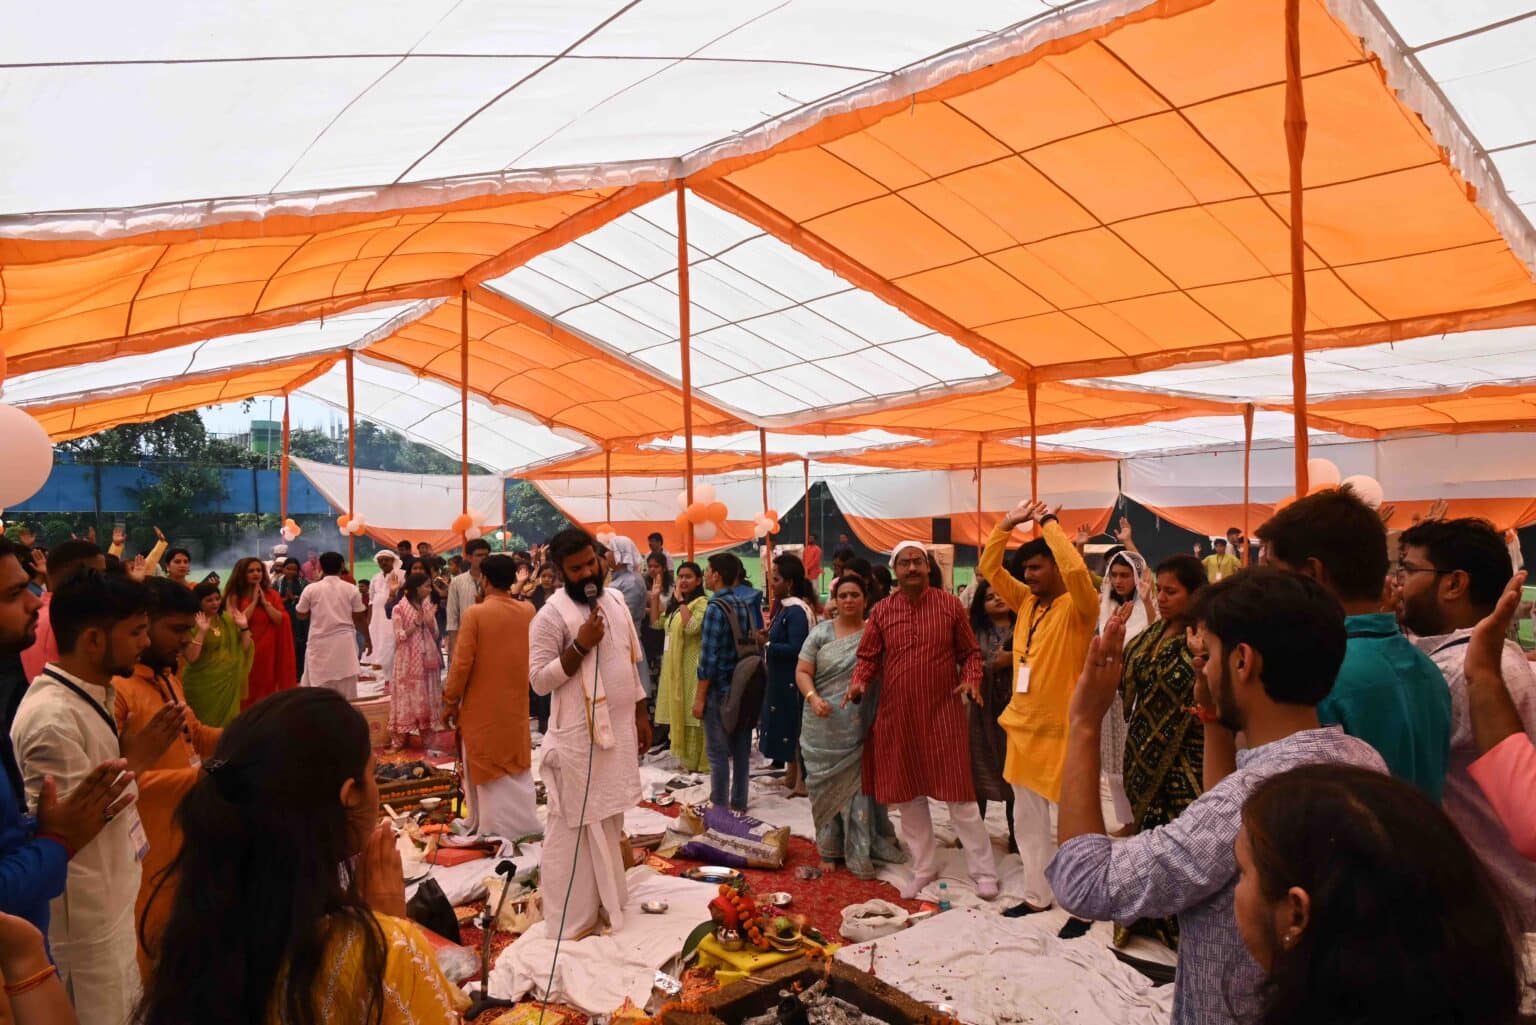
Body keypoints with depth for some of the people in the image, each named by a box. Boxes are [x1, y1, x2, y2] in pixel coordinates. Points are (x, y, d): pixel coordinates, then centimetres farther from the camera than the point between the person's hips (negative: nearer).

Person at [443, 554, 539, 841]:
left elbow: (461, 663, -16)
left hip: (483, 708, -4)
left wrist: (450, 701, -5)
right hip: (517, 704, 4)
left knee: (487, 767, 9)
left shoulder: (474, 614, -17)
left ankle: (494, 828, 16)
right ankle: (523, 823, 22)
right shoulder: (528, 612, -3)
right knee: (518, 766, 17)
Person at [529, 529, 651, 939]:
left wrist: (641, 714, 13)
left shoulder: (615, 600, 7)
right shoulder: (551, 614, -14)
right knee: (574, 824, 3)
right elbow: (539, 680, -16)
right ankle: (574, 915, 14)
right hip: (578, 736, -6)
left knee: (610, 819, 17)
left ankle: (606, 900, 31)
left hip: (619, 729, 7)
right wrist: (580, 646, -25)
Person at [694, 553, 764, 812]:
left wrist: (699, 697, -12)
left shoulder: (716, 607, -16)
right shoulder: (748, 602, 5)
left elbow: (709, 657, -17)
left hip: (720, 688, -7)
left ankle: (719, 807, 11)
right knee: (741, 748, 14)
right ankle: (739, 803, 24)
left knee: (718, 751, 3)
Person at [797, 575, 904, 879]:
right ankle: (829, 849, 23)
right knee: (826, 786, 9)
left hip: (861, 729, -1)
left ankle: (860, 853, 13)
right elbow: (803, 671, 1)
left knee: (858, 786, 2)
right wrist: (812, 697, -16)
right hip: (824, 726, 1)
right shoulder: (821, 632, 4)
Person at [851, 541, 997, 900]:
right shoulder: (881, 611, 3)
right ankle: (924, 868, 29)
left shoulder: (951, 605, 0)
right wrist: (859, 683, -13)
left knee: (959, 795, 1)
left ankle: (983, 871, 16)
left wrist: (972, 680, -14)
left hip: (943, 714, -2)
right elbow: (868, 657, 6)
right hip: (896, 716, 3)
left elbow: (970, 652, 5)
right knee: (908, 796, 12)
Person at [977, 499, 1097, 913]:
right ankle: (1037, 895, 28)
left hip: (1062, 728, -7)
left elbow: (1075, 568, -30)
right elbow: (989, 568, 10)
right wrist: (1008, 524, 1)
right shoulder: (1026, 601, 8)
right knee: (1028, 818, 15)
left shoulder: (1078, 606, -11)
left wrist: (1048, 523, -19)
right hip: (1023, 725, 7)